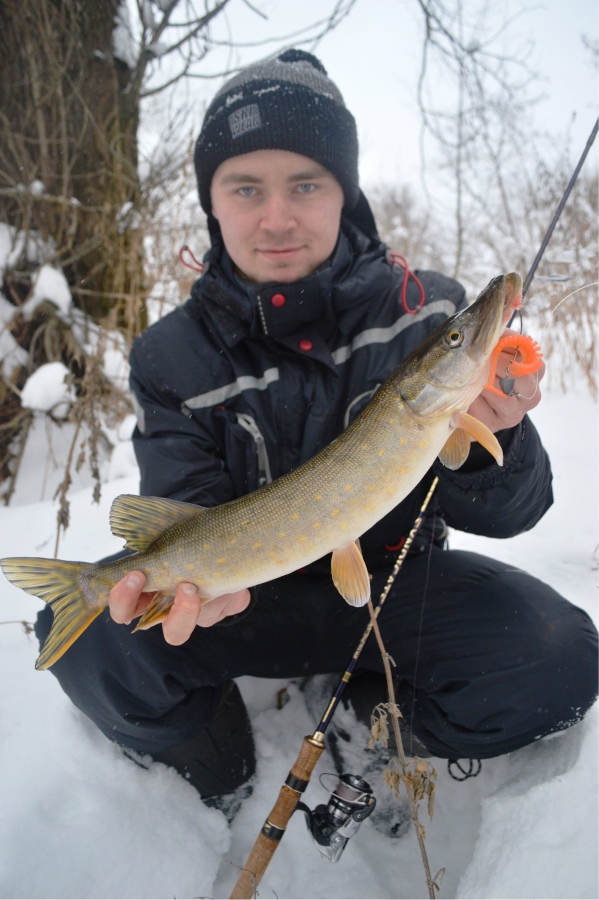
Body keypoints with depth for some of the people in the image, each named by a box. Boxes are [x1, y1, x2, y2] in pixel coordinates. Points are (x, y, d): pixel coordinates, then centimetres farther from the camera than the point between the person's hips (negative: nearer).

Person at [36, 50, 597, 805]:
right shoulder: (172, 358, -9)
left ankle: (373, 718, 5)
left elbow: (507, 514, -9)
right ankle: (223, 777, 5)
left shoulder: (428, 313, -10)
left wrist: (489, 442, -33)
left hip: (397, 580, 1)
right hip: (253, 593, 0)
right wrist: (199, 572, -35)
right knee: (88, 636, -25)